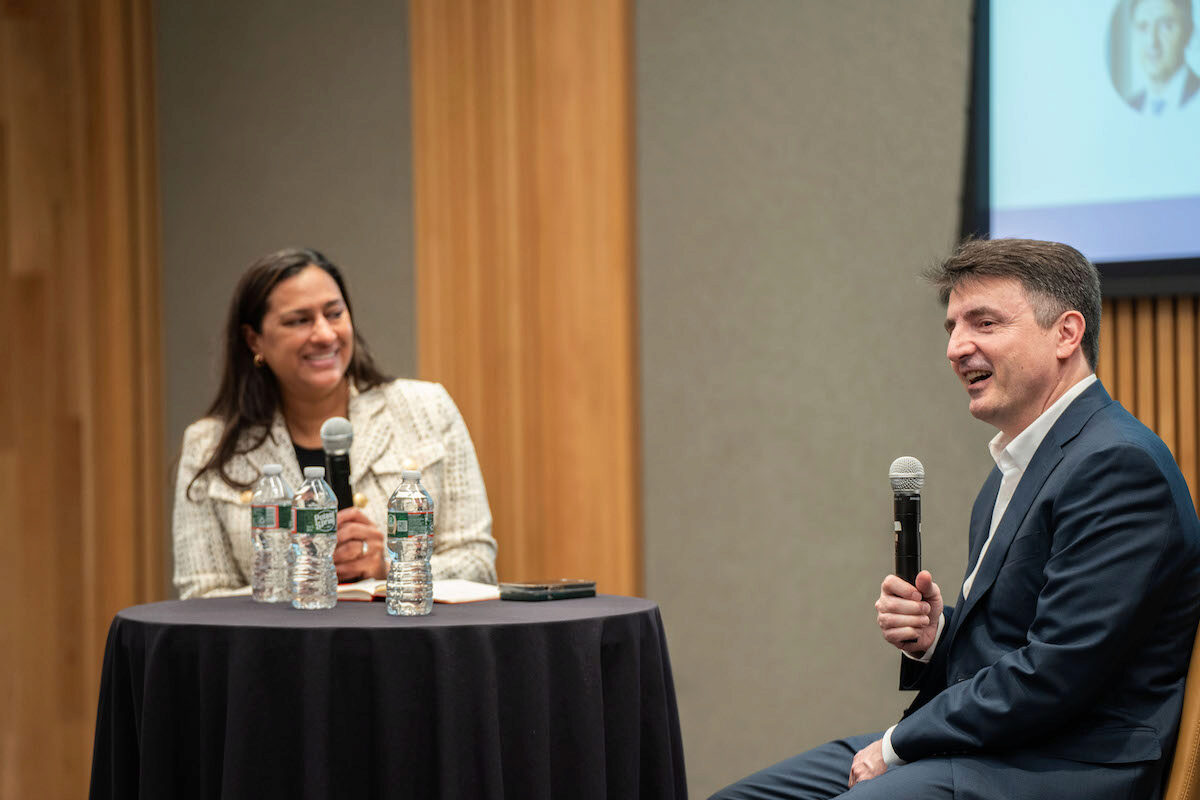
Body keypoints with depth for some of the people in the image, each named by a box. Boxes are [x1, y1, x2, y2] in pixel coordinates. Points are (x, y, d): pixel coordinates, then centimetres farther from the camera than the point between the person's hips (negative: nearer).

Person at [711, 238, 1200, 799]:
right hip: (987, 748, 10)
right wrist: (931, 636, 1)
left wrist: (898, 744, -13)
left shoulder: (1118, 464, -15)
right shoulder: (1016, 467, 18)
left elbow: (1056, 673, -21)